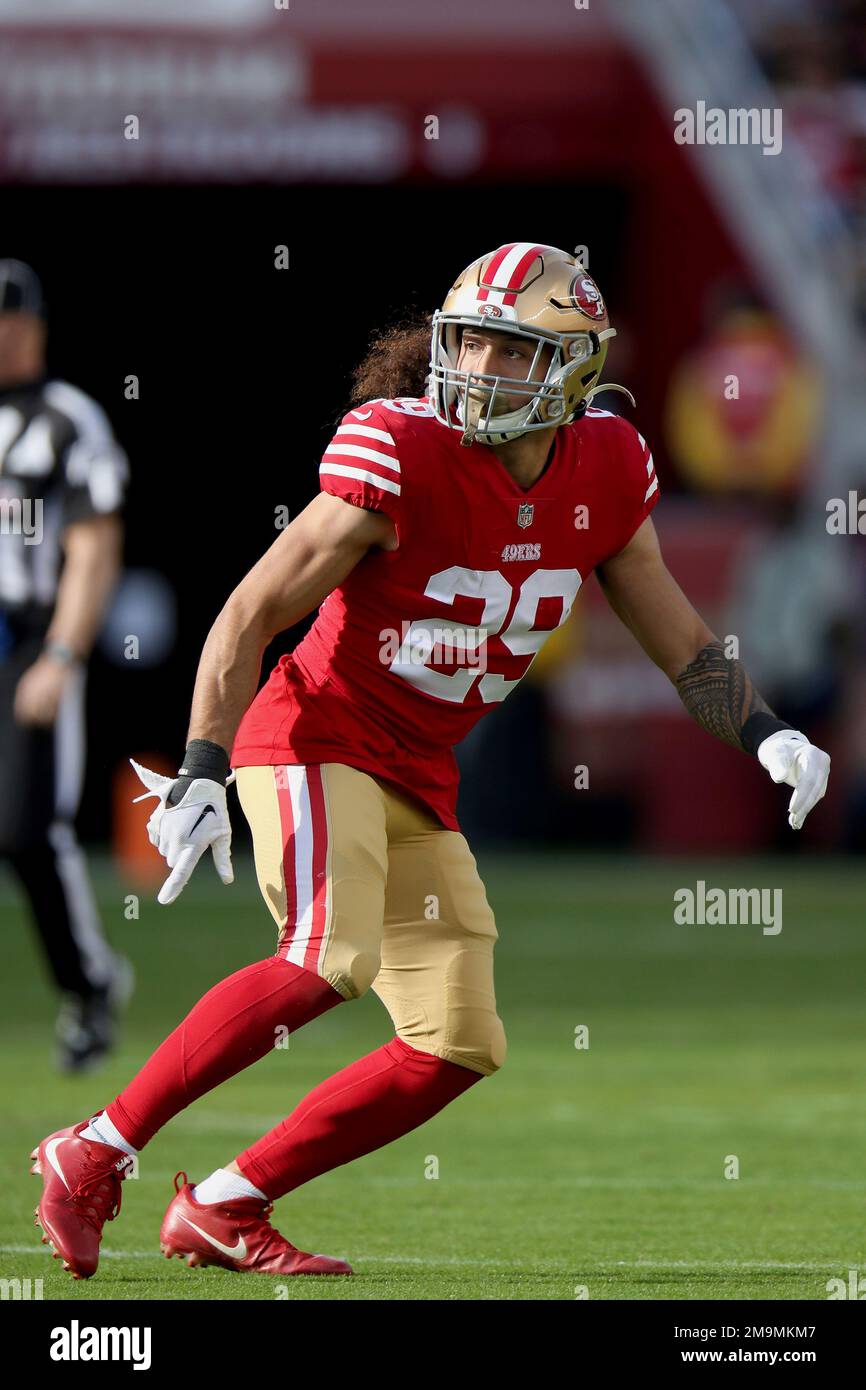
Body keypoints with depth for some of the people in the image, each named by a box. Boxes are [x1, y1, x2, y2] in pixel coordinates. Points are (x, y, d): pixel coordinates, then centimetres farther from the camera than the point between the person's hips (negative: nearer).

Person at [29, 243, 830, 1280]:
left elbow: (679, 641, 13)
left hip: (418, 779, 7)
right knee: (331, 959, -30)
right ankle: (94, 1156, -23)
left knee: (459, 1048, 3)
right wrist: (201, 775, -24)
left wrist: (766, 736, -4)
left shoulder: (608, 471, -1)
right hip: (316, 736, -7)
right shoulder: (403, 452, -18)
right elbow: (250, 616, -16)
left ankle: (221, 1211, 9)